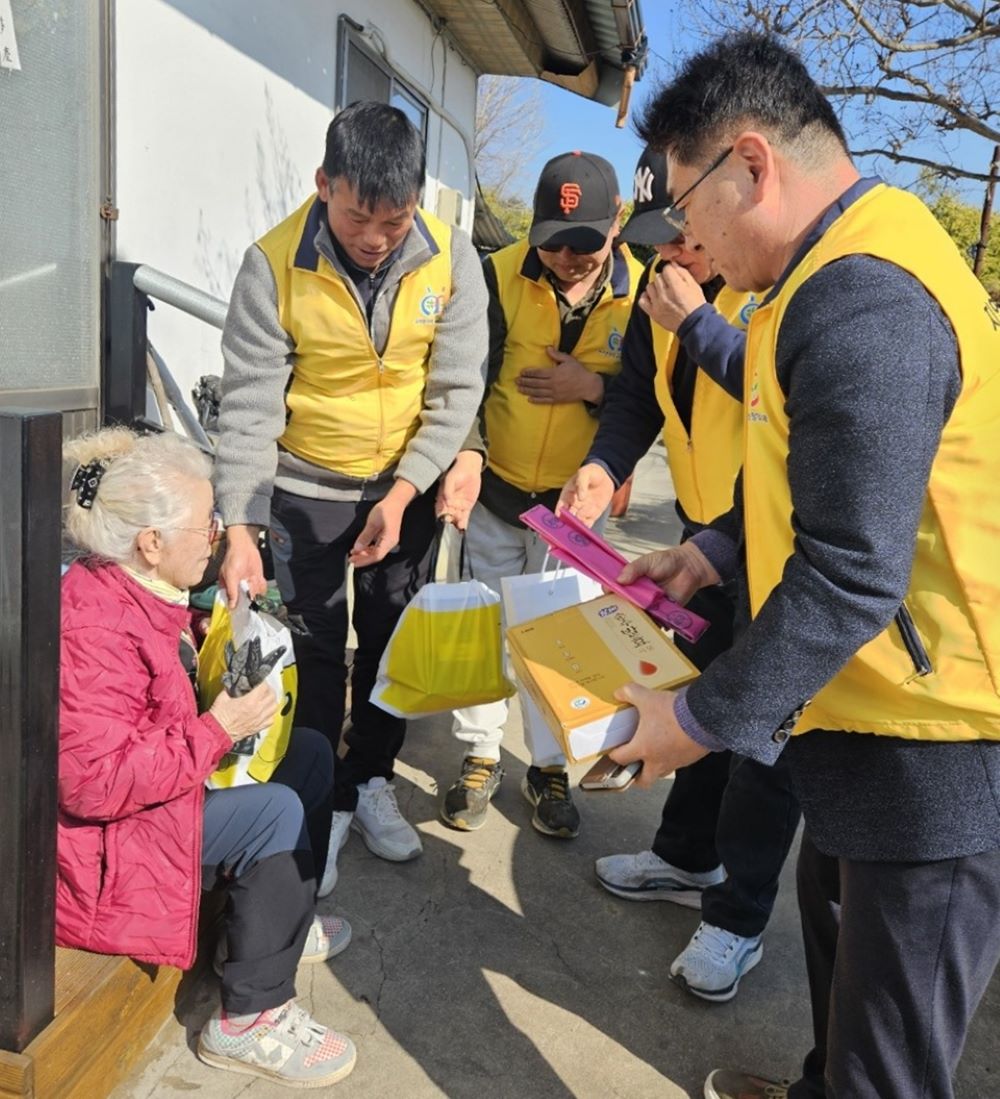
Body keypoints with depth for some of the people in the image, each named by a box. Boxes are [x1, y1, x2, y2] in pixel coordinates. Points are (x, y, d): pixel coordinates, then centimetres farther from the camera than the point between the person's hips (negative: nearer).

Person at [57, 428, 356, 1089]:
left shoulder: (138, 589, 1)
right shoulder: (93, 632, -30)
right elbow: (91, 783, -33)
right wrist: (217, 733, -28)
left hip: (157, 793, 10)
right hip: (100, 846, -10)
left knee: (310, 753, 5)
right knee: (275, 812, -25)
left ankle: (279, 918, 23)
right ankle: (251, 1020, -8)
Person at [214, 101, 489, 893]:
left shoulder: (450, 257, -14)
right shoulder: (274, 264, -20)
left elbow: (456, 389, -11)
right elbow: (250, 404, -20)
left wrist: (404, 492, -18)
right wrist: (239, 524, -26)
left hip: (408, 484, 2)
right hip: (307, 489, -2)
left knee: (392, 641, 14)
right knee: (315, 654, 5)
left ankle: (371, 782, 35)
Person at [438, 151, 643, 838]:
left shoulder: (642, 292, -9)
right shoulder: (501, 274, -10)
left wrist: (595, 387, -21)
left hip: (574, 499, 0)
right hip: (496, 489, 1)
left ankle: (550, 768, 29)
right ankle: (481, 758, 29)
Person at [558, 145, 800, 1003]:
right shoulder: (666, 288, 3)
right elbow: (638, 394, 6)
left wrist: (696, 322, -27)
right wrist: (605, 465, -11)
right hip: (707, 527, 8)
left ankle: (740, 917, 17)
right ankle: (689, 857, 39)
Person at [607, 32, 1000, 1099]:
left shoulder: (859, 302, -25)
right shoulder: (860, 257, 10)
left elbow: (851, 577, -27)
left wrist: (703, 718, -17)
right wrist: (713, 552, 11)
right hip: (877, 716, 10)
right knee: (835, 929, 29)